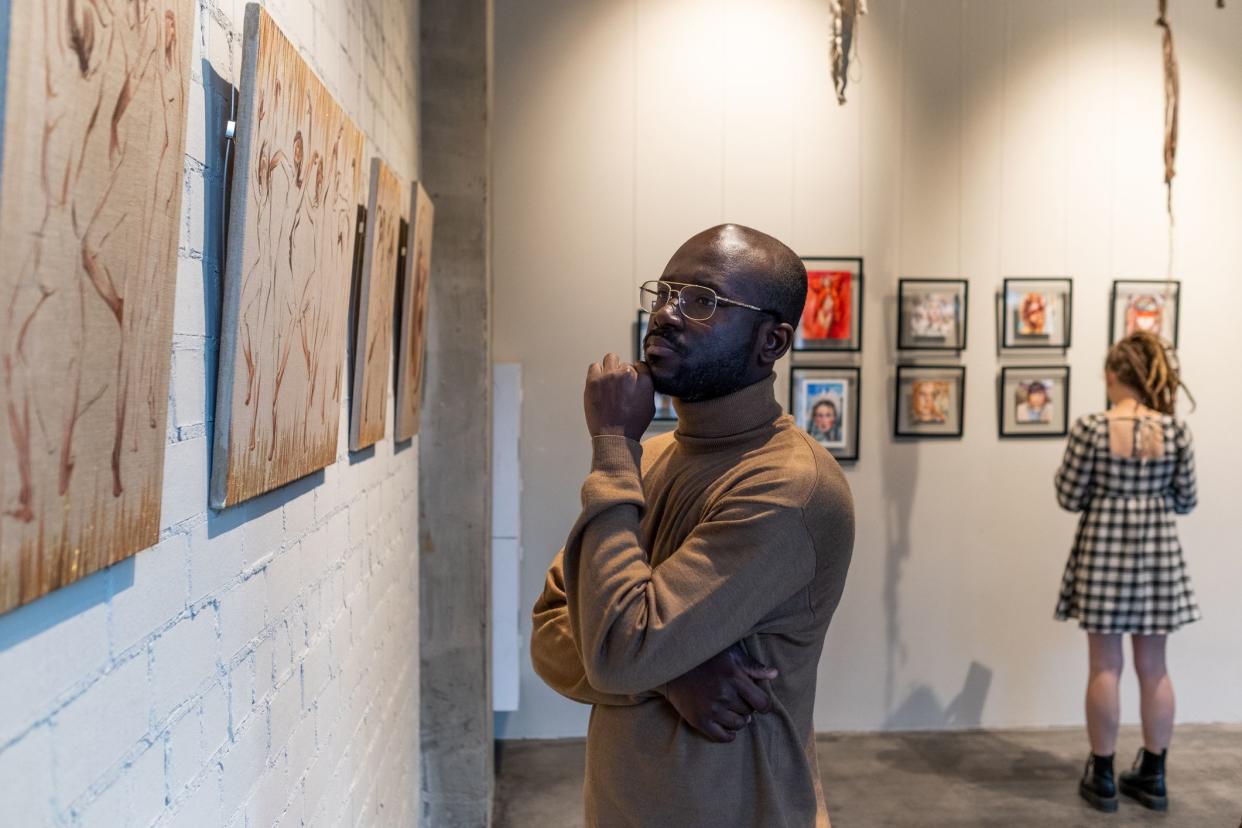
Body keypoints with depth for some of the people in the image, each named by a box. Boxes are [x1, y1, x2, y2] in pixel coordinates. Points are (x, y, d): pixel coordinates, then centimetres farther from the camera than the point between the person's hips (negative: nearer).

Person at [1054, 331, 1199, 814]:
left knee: (1105, 668, 6)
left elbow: (1069, 498, -7)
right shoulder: (1175, 431, -3)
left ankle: (1102, 777, 14)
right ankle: (1153, 777, 22)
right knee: (1153, 668, 12)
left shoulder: (1090, 428, -12)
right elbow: (1186, 502, 3)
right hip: (1157, 552, 3)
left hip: (1103, 550, -3)